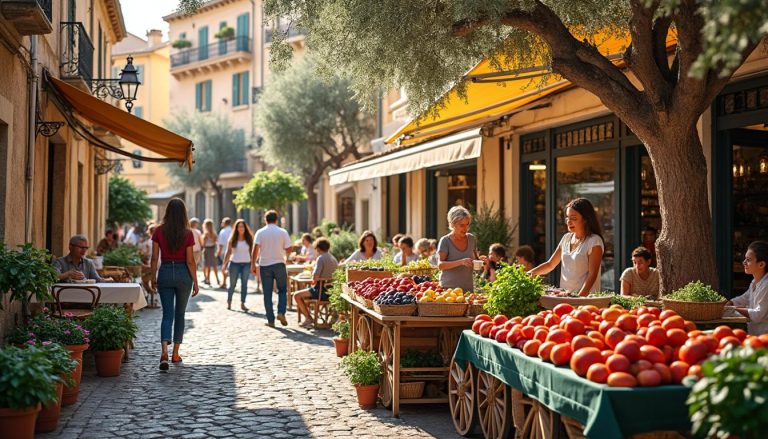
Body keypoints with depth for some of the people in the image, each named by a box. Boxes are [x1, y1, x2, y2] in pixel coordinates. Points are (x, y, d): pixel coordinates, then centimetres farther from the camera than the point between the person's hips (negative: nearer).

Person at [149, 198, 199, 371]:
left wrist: (153, 278, 10)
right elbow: (190, 261, -8)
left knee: (167, 314, 3)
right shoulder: (187, 234, -8)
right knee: (180, 314, 13)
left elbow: (154, 258, -1)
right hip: (183, 273, -1)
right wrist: (195, 282, 0)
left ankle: (164, 351, -18)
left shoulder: (159, 231, -4)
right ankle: (175, 354, 19)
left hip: (165, 272, 1)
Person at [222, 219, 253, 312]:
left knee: (244, 284, 2)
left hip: (246, 263, 1)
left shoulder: (249, 238, 4)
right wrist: (225, 264, -1)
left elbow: (251, 252, 7)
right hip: (234, 263, -1)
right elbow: (228, 252, 3)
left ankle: (242, 304, 6)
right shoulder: (233, 239, 1)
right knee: (232, 284, 3)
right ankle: (229, 302, 17)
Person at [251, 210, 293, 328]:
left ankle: (271, 320, 6)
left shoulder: (260, 232, -1)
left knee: (267, 294, 5)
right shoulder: (283, 232, 0)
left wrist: (253, 264, -6)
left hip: (264, 265, 0)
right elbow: (289, 249, -1)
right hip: (279, 264, 0)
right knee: (282, 290, 14)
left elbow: (256, 249, -11)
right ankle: (281, 312, -6)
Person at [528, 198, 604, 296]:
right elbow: (550, 264, 18)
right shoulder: (566, 238, 12)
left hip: (585, 296, -5)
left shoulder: (594, 241, -6)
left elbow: (592, 275, -10)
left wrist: (579, 298, -20)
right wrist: (530, 273, 2)